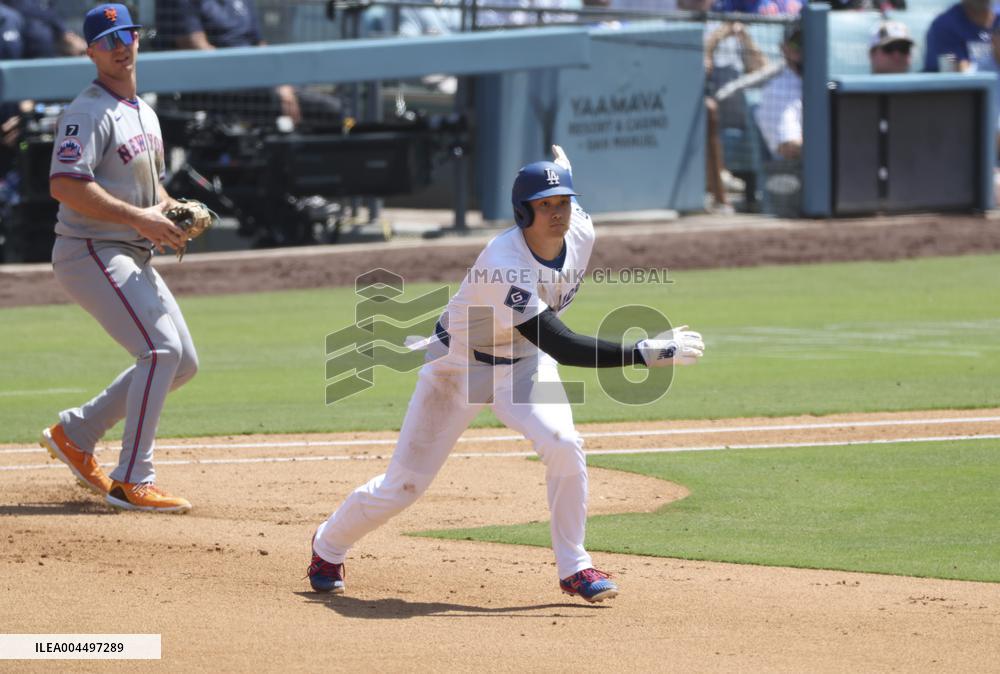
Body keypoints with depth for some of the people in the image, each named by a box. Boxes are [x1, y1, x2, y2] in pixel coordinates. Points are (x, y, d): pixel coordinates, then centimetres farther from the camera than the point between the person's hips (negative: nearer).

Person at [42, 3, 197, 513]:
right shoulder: (89, 113, -13)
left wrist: (170, 208, 5)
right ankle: (131, 482, -18)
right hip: (89, 254, -10)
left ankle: (75, 433, 19)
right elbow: (64, 185, -26)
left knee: (182, 362, 9)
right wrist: (140, 218, -25)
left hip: (132, 259, 10)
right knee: (162, 349, -21)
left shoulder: (143, 112, 17)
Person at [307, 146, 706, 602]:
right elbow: (561, 347, -45)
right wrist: (647, 353, -49)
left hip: (524, 361, 5)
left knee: (563, 444, -23)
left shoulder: (581, 232, -18)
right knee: (402, 486, 1)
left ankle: (573, 568, -8)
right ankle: (328, 548, 29)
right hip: (459, 364, -5)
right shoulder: (504, 265, -39)